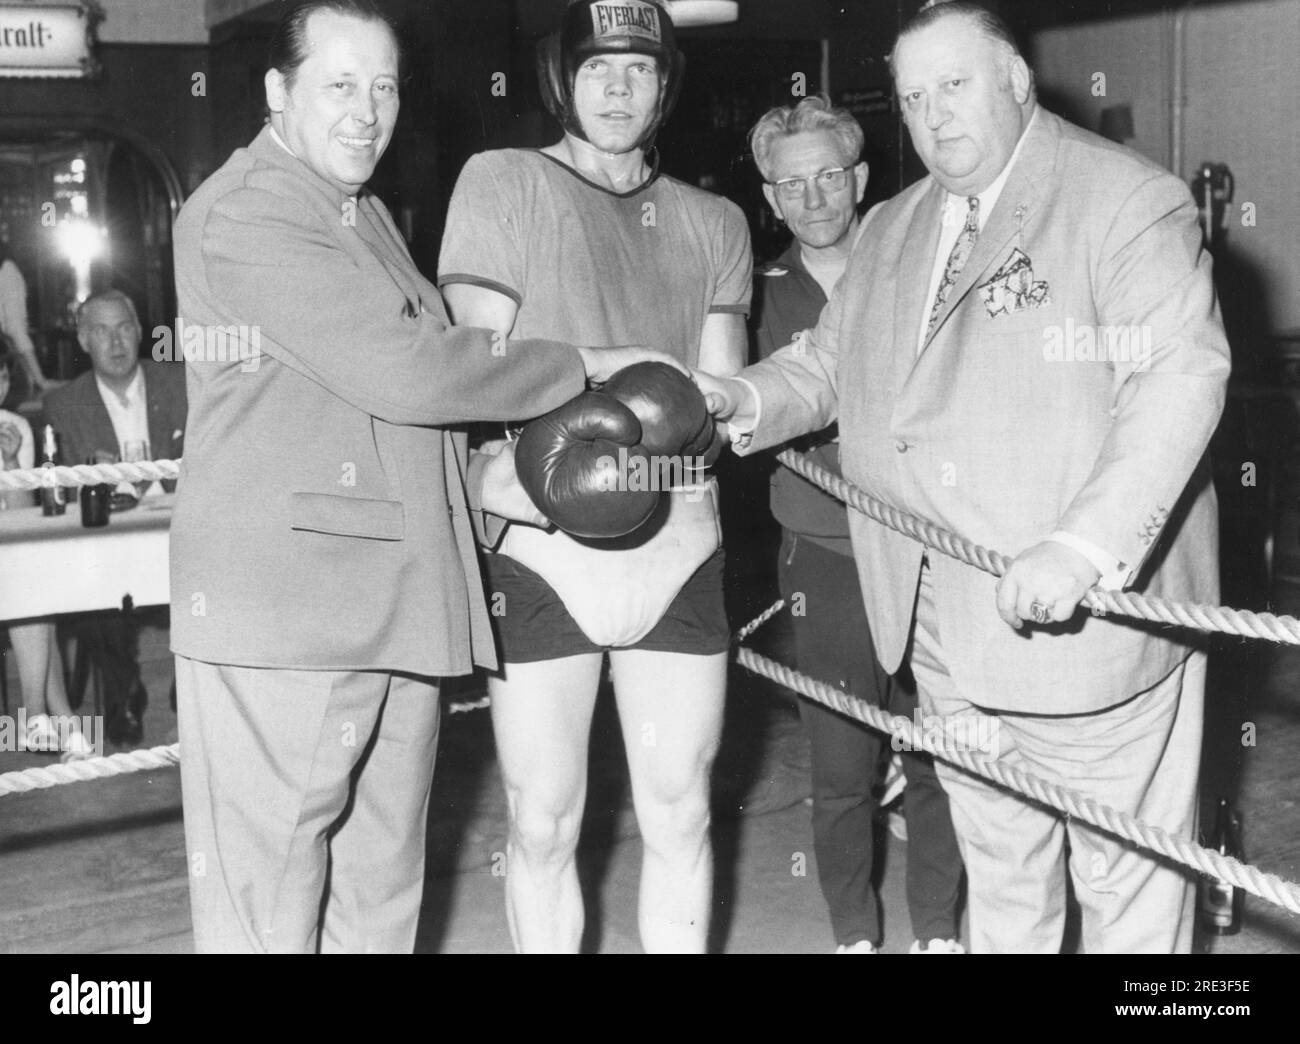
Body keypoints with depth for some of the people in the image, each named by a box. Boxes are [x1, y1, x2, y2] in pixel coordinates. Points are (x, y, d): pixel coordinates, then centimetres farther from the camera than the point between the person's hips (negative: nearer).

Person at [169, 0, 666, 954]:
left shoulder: (369, 216, 20)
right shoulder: (245, 212, -10)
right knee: (267, 907, 0)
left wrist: (472, 477, 8)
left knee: (382, 897, 15)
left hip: (393, 612, 9)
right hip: (283, 620, -9)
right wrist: (585, 366, -8)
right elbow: (403, 368, -18)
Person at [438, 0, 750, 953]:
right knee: (542, 826, 4)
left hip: (676, 547, 3)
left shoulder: (715, 223, 13)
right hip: (538, 551, -2)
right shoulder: (500, 183, 3)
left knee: (680, 817, 8)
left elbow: (723, 398, 6)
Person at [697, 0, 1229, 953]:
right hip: (946, 631, 6)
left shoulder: (1130, 203, -9)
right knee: (998, 867, 19)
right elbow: (828, 364, 19)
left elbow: (1181, 376, -20)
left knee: (1129, 875, 8)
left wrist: (1082, 548, -31)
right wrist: (742, 400, -3)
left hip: (1091, 618, -6)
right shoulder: (892, 231, 14)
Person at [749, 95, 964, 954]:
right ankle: (854, 932, 24)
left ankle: (938, 929, 26)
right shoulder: (764, 297, 5)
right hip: (826, 555, 1)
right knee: (841, 767, 5)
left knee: (936, 756, 7)